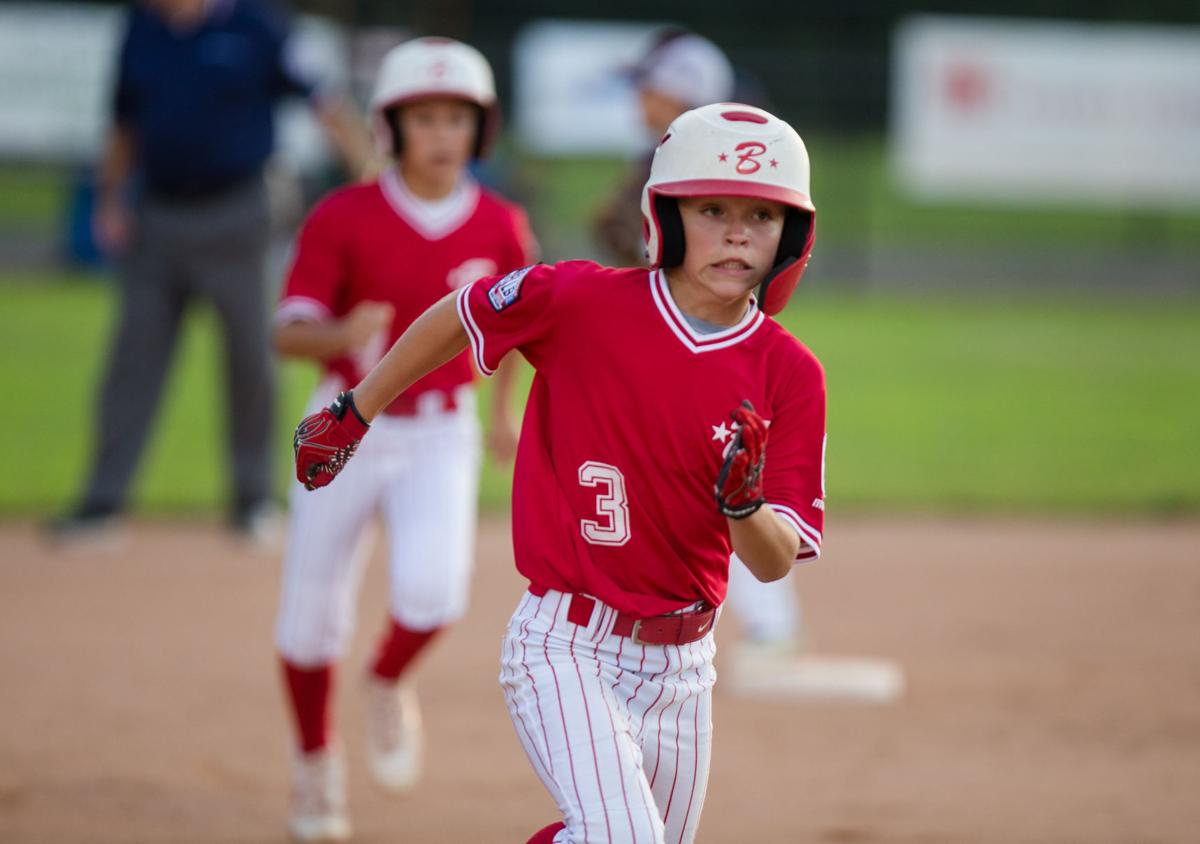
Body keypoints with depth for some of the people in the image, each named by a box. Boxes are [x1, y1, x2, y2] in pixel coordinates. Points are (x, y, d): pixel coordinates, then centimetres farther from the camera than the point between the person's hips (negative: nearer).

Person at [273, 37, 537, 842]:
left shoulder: (499, 226, -4)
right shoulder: (343, 218, -11)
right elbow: (289, 332, -13)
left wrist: (506, 407, 21)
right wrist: (342, 336, -33)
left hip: (442, 436, 0)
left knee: (431, 588, -23)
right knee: (313, 617, 6)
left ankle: (390, 684, 12)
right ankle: (316, 762, 31)